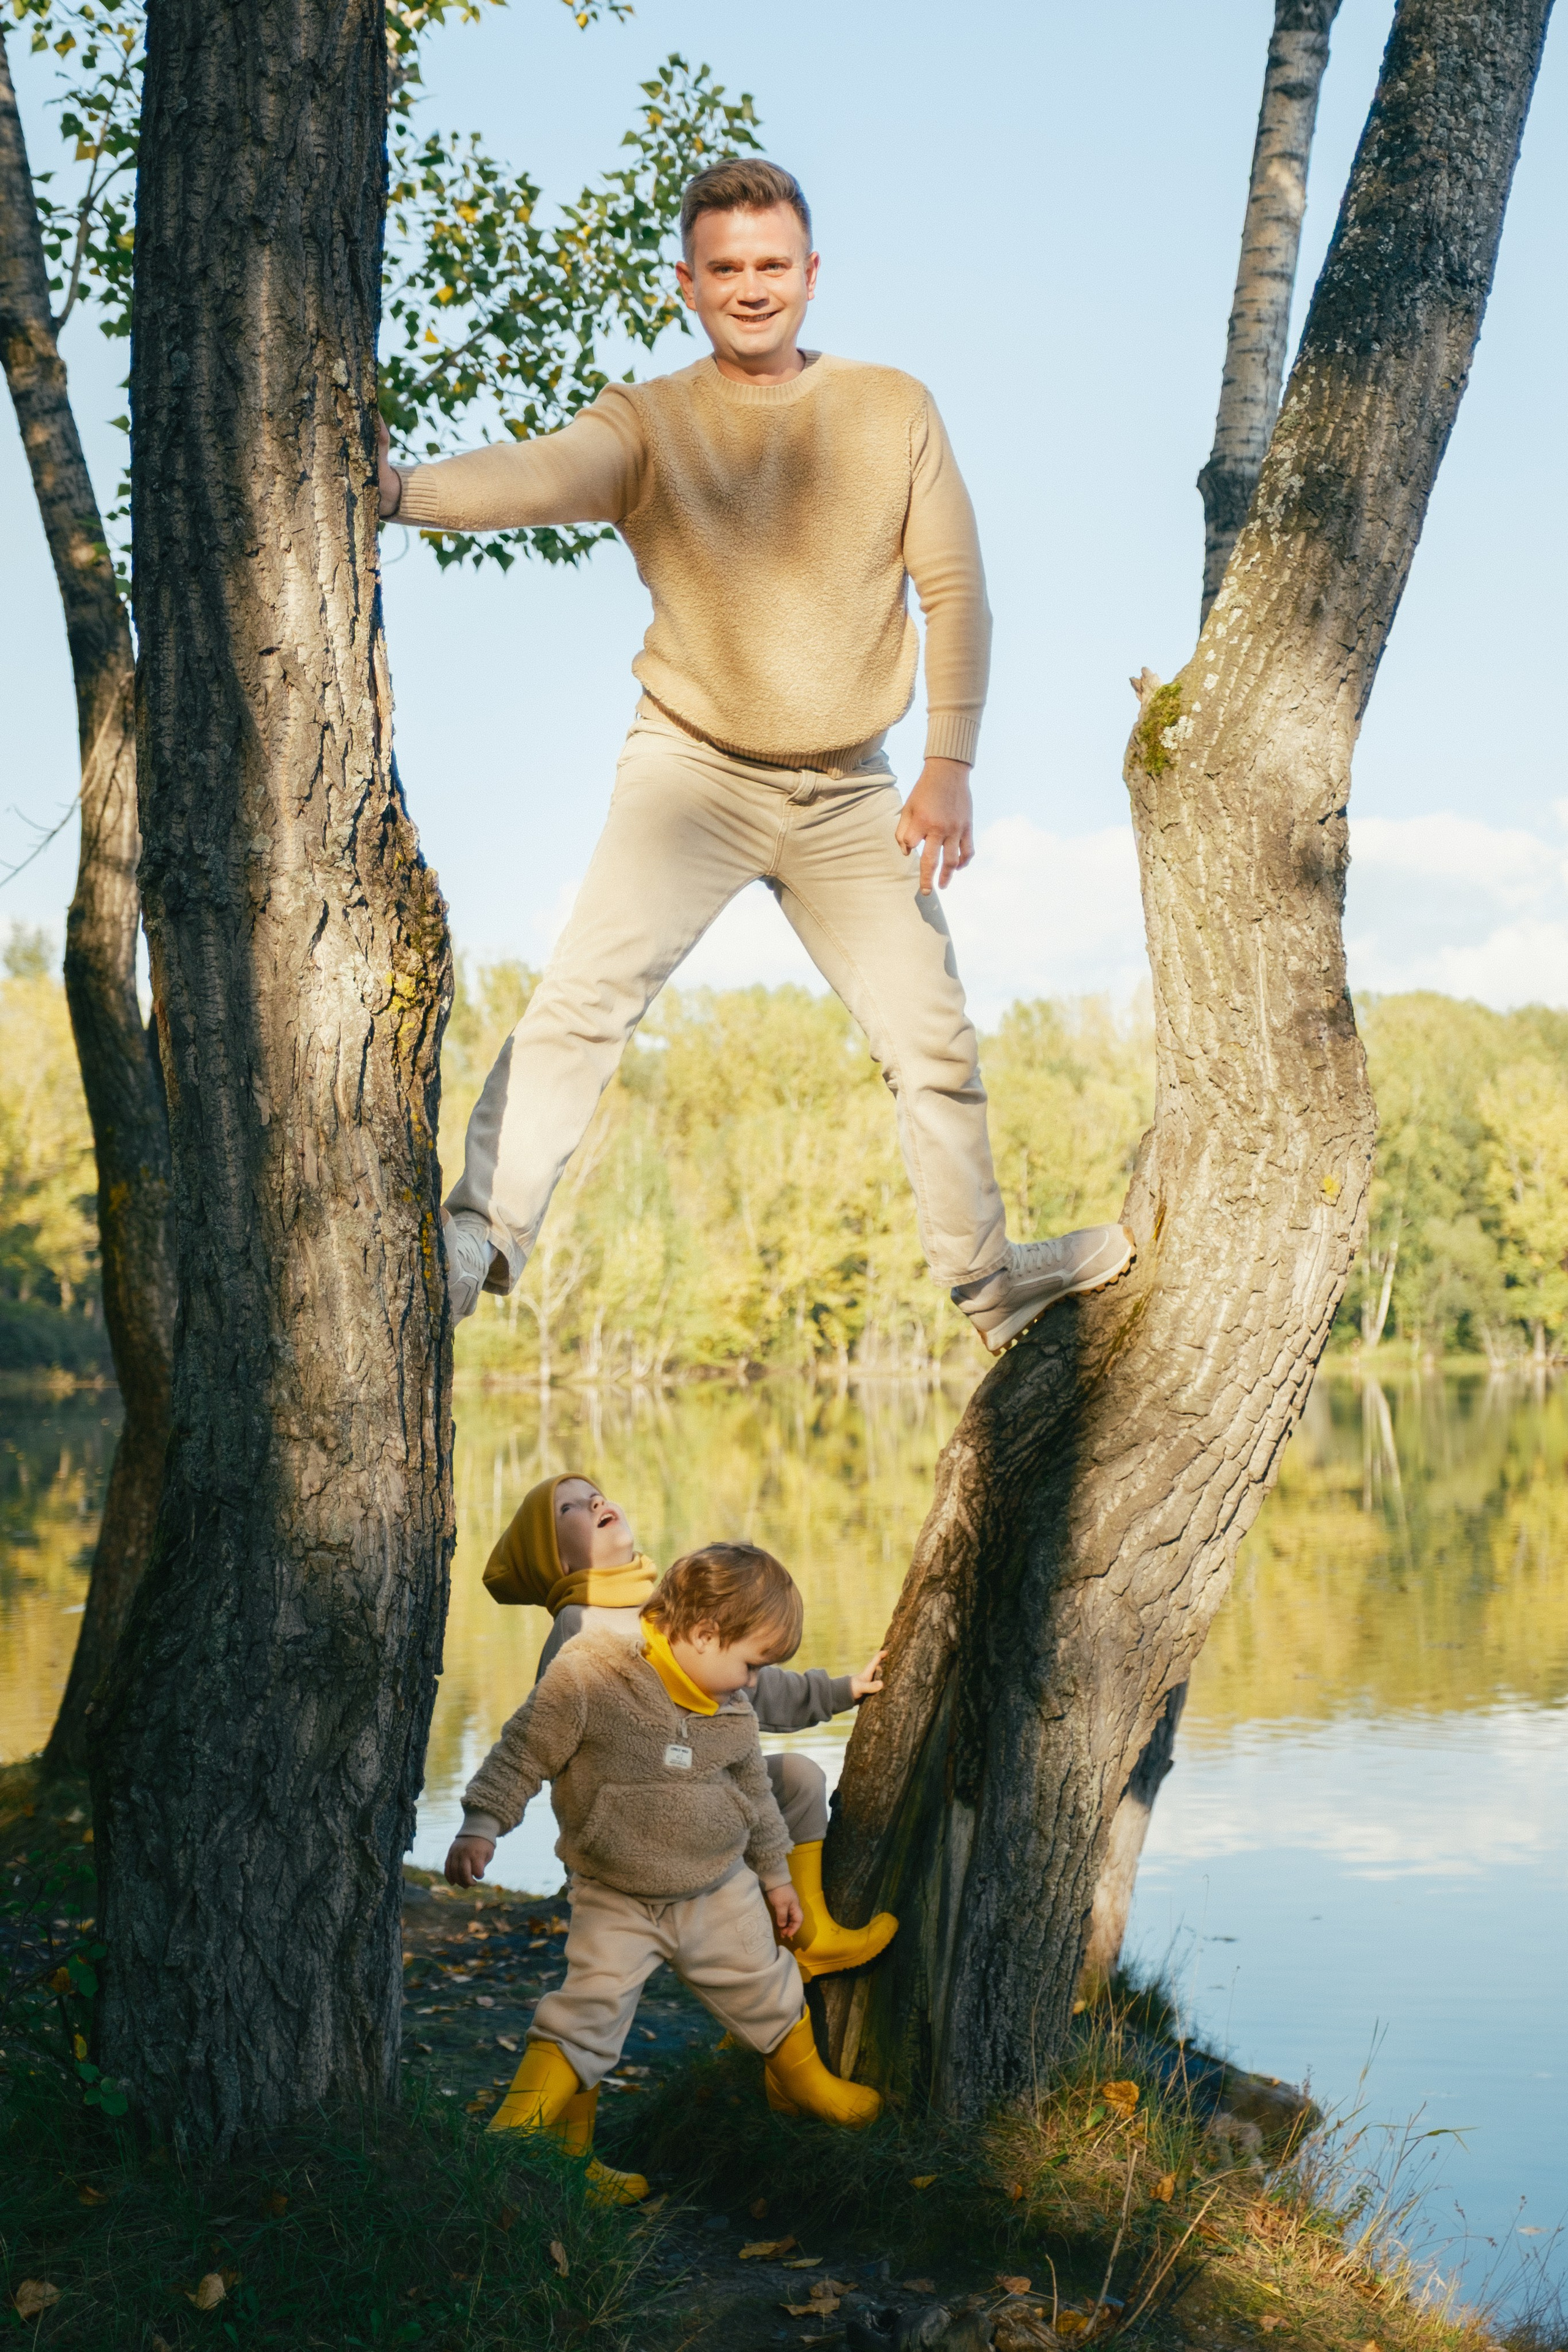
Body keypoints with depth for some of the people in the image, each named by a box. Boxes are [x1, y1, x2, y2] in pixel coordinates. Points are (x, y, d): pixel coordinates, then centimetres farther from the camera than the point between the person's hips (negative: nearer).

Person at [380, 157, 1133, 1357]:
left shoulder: (896, 410, 0)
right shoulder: (649, 425, -7)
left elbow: (955, 590, 0)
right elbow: (540, 472, -28)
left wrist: (951, 767, -9)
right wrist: (406, 487, -49)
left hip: (850, 790, 3)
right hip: (693, 766, -3)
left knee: (932, 1034, 11)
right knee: (590, 986, -24)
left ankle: (990, 1277, 29)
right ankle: (478, 1238, -20)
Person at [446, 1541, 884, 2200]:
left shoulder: (732, 1711, -1)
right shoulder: (586, 1681, -20)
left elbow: (754, 1791, 14)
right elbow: (522, 1756, -15)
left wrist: (774, 1873, 22)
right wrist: (481, 1825, -25)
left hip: (720, 1894, 5)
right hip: (616, 1902, -5)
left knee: (767, 1991, 18)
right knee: (589, 2010, -16)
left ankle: (802, 2080, 46)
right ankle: (517, 2137, -7)